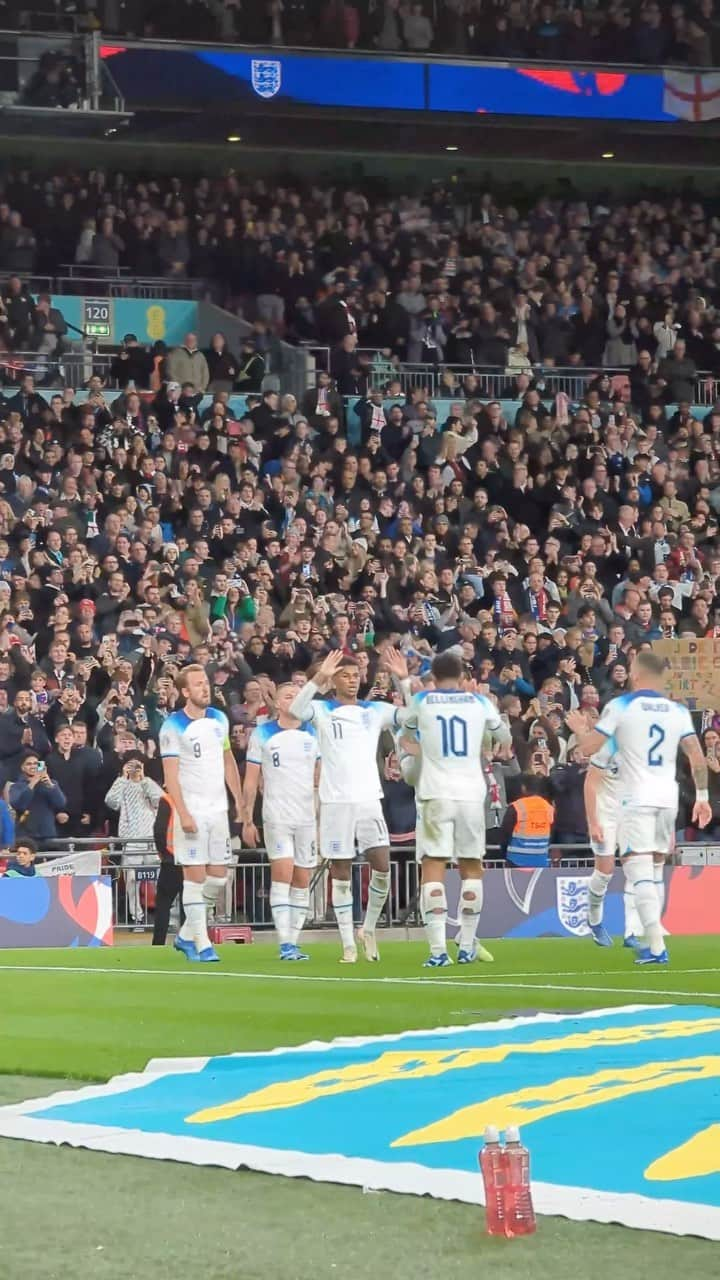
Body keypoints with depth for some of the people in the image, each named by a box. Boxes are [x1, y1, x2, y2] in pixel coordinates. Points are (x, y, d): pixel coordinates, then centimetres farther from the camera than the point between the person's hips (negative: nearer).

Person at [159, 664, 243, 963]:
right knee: (195, 876, -7)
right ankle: (202, 944, -3)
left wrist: (239, 800, 13)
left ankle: (187, 936, 19)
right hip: (192, 811, -6)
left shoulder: (219, 719, 11)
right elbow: (170, 774, -12)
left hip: (219, 809, 6)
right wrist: (183, 813, -20)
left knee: (219, 877, 5)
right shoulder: (173, 726, -9)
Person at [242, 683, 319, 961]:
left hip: (309, 817, 3)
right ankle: (285, 945, -16)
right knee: (282, 873, -14)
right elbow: (251, 780, 4)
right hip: (276, 817, -3)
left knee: (302, 880, 3)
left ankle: (293, 942, 9)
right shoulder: (262, 734, 2)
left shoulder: (314, 734, 9)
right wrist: (247, 820, 1)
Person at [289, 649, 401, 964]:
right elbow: (295, 710, -17)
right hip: (335, 802, -2)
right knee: (341, 874, 1)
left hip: (369, 799, 2)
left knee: (382, 866, -8)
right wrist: (319, 678, -30)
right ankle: (348, 944, 7)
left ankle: (369, 929, 14)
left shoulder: (375, 711, 12)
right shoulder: (323, 710, 3)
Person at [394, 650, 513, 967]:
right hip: (472, 795, 2)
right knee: (471, 867, 14)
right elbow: (504, 739, 22)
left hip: (436, 796, -2)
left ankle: (438, 949, -15)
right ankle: (467, 947, 15)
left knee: (433, 867, -4)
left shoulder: (421, 701, 2)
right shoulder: (479, 703, 5)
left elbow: (402, 718, 26)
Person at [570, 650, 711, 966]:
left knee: (639, 870, -7)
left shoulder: (621, 706, -5)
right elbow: (698, 758, 5)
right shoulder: (678, 711, 7)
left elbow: (588, 747, -6)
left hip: (636, 798, -5)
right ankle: (652, 938, 19)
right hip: (669, 797, 5)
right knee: (656, 869, 17)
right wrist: (702, 795, 16)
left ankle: (656, 946, -18)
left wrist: (577, 728, 15)